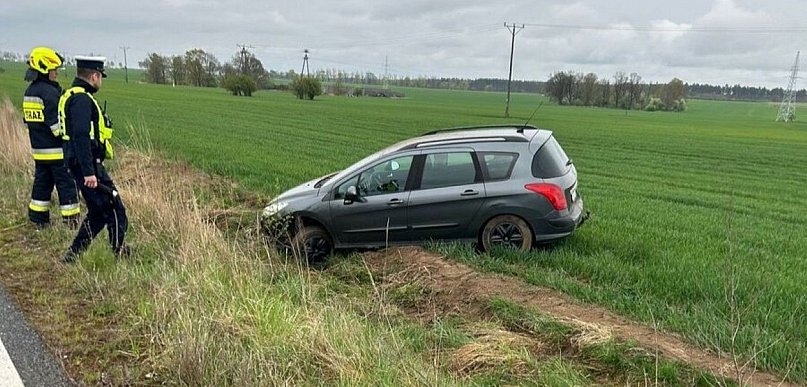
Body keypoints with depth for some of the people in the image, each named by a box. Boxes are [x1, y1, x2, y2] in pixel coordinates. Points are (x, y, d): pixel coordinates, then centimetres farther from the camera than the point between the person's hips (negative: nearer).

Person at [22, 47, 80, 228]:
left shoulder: (29, 92, 13)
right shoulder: (50, 92, -16)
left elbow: (28, 121, 18)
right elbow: (57, 124, -21)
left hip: (38, 149, 9)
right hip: (56, 151, -9)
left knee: (42, 182, 16)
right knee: (66, 184, -2)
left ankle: (38, 219, 22)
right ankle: (71, 220, 1)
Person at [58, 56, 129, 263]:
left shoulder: (72, 96, 17)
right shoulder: (81, 99, -17)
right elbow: (81, 136, -26)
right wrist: (89, 172, -28)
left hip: (84, 166, 11)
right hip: (88, 166, -11)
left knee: (97, 214, 18)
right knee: (115, 211, -1)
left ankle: (73, 254, 21)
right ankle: (119, 254, 9)